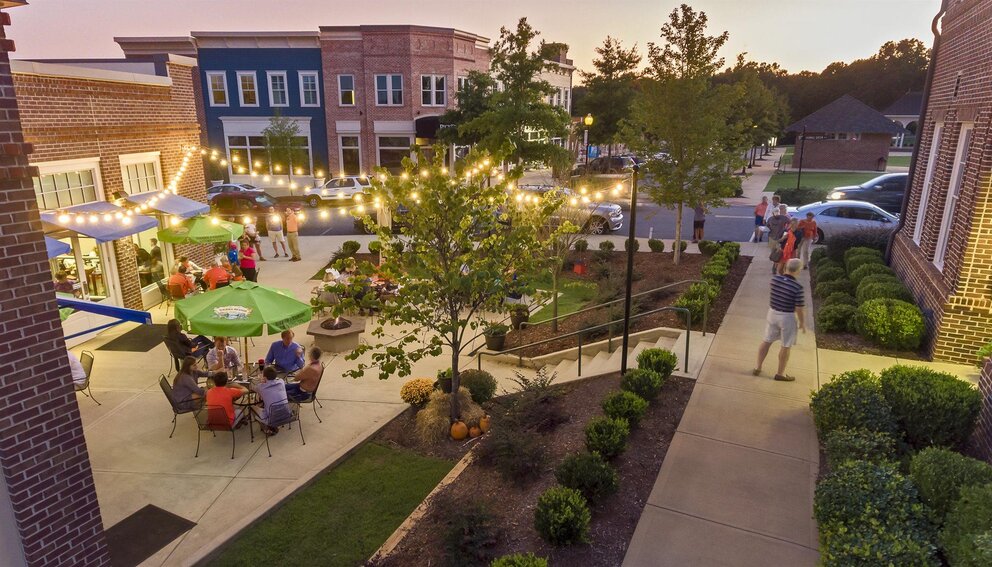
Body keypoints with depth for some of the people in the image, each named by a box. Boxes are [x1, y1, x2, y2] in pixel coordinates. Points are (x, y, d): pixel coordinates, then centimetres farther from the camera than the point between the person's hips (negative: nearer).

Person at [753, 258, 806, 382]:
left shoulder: (774, 279, -9)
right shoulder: (797, 287, -23)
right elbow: (799, 308, -16)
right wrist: (802, 322, -1)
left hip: (772, 313, 5)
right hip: (787, 317, -5)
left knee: (767, 341, 17)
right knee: (785, 346, 11)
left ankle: (758, 368, 25)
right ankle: (780, 373, 23)